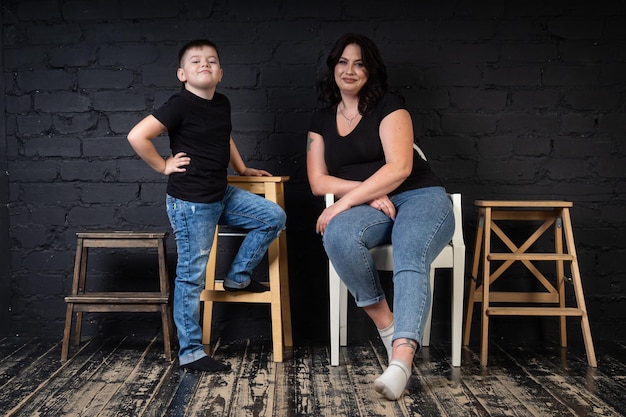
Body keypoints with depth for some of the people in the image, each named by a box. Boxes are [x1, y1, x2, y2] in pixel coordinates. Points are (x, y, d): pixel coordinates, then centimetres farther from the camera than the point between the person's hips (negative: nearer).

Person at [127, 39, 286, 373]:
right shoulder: (180, 105, -14)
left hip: (221, 196, 8)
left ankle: (238, 276, 18)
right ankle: (190, 352, 9)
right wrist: (163, 166, -11)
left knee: (274, 218, 6)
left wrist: (242, 169, 31)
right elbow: (137, 136, -20)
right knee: (191, 276, -1)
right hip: (190, 203, -8)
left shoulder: (222, 104, 9)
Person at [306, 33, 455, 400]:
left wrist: (345, 201, -20)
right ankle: (386, 325, -19)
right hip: (369, 207, 3)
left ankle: (401, 359, -50)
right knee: (337, 236, -32)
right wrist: (369, 193, -10)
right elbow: (318, 182, 6)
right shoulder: (321, 120, 14)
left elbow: (399, 167, -14)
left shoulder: (389, 106, 0)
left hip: (420, 198, -3)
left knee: (410, 259, -35)